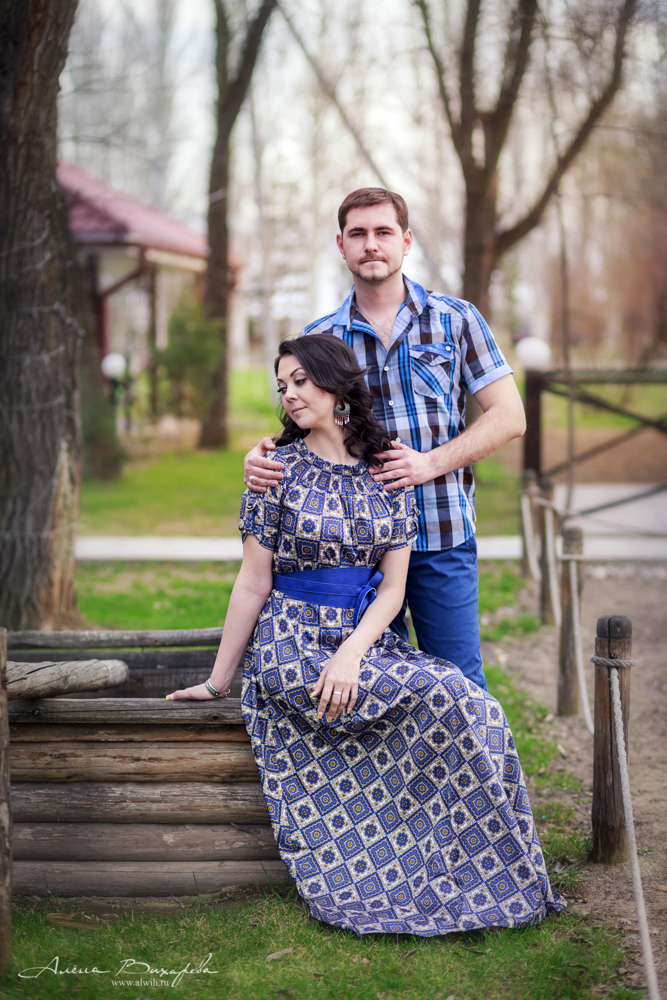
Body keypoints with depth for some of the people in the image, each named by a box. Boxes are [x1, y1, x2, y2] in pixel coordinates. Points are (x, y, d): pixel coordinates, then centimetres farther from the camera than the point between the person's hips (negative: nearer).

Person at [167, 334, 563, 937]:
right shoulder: (279, 469, 0)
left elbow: (392, 589, 2)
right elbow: (253, 584, 1)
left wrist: (352, 653, -15)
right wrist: (218, 680, 0)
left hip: (367, 641, 4)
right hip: (293, 646, -3)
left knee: (469, 705, -22)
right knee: (444, 697, -24)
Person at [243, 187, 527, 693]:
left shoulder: (455, 319, 2)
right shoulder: (317, 339, 7)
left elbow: (509, 417, -1)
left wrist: (429, 463, -12)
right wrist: (259, 457, -12)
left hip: (443, 537, -2)